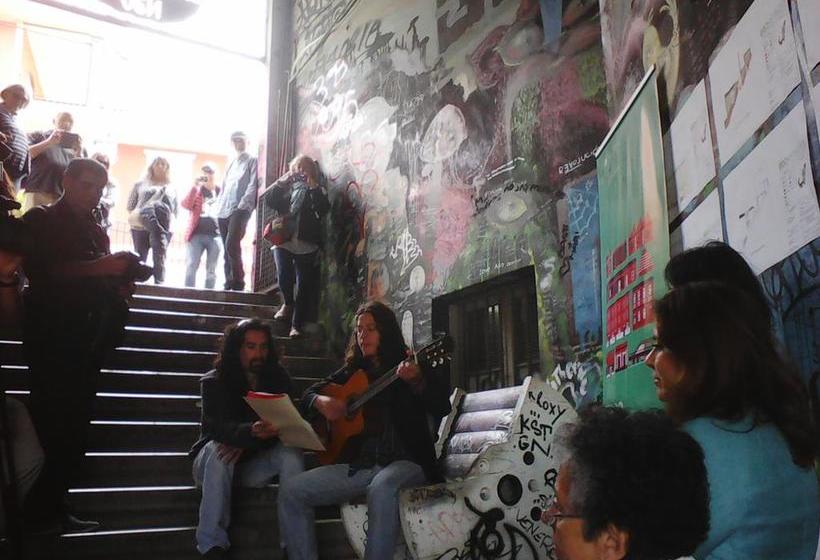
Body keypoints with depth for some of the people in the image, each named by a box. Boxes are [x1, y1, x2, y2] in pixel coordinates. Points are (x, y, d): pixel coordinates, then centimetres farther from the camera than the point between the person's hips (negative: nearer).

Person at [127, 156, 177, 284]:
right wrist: (135, 215, -2)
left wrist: (170, 220, -1)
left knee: (159, 259, -9)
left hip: (162, 228, 0)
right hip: (140, 227, 0)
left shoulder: (171, 188, 19)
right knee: (139, 260, 2)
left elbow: (175, 210, 17)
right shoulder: (140, 184, 17)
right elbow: (130, 206, 15)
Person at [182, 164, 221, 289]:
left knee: (211, 270, 6)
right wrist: (195, 186, -15)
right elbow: (185, 205, -8)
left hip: (215, 235, 0)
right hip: (197, 234, 0)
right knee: (191, 266, -4)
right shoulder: (197, 190, 7)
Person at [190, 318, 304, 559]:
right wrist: (251, 432, -47)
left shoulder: (278, 378, -2)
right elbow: (214, 426, -25)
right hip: (218, 462, -2)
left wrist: (246, 444, -29)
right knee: (218, 449, -34)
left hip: (255, 462, 2)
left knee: (291, 451, -26)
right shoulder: (214, 381, -10)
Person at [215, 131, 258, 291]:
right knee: (227, 249, 4)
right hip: (224, 211, 7)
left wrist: (243, 204, -18)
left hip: (240, 209, -7)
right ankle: (229, 284, 7)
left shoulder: (252, 161, 8)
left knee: (231, 244, -22)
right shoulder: (231, 164, 27)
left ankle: (238, 284, -17)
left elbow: (253, 185, -5)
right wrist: (218, 208, 14)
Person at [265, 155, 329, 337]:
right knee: (284, 275, -18)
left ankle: (296, 325, 4)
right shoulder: (285, 187, 17)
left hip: (306, 244, -1)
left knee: (303, 284, -3)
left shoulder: (317, 191, 10)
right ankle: (288, 303, 13)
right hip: (283, 240, 1)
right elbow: (268, 200, 2)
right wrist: (281, 182, -7)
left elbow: (323, 209, -8)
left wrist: (313, 186, -11)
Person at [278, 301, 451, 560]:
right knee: (290, 491, -10)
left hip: (404, 461, -5)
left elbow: (441, 408, -12)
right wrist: (320, 402, -3)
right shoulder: (353, 371, 16)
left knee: (382, 487, -39)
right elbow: (308, 394, 22)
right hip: (359, 464, 5)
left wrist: (417, 381, -33)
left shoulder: (410, 366, 2)